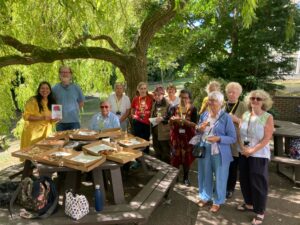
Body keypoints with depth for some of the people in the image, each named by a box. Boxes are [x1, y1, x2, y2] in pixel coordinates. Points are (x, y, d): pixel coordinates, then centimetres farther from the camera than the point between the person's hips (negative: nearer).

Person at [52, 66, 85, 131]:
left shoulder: (76, 88, 5)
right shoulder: (55, 89, 2)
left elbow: (81, 102, 15)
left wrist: (75, 110, 6)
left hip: (74, 121, 0)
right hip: (60, 122, 0)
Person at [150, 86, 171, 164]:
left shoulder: (168, 105, -12)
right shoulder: (154, 105, 12)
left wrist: (162, 118, -25)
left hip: (164, 133, -7)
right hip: (155, 132, 7)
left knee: (165, 154, 3)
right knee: (157, 153, 19)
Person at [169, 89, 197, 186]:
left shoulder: (193, 109, -4)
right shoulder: (174, 108, 2)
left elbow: (194, 124, -12)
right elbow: (170, 123, 2)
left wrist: (184, 121, -27)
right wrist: (172, 120, -20)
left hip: (188, 136, -1)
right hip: (176, 136, 1)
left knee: (187, 157, 8)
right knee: (175, 156, 6)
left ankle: (186, 177, 24)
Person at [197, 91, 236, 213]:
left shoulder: (226, 118, -12)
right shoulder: (204, 115, 3)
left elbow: (233, 138, -11)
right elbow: (198, 132, 13)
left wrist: (219, 138, -25)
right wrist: (200, 129, -9)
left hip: (219, 154, -4)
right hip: (204, 151, 5)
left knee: (219, 178, 11)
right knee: (205, 175, 18)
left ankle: (217, 201, 32)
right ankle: (205, 196, 40)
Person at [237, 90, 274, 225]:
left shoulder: (268, 117, -9)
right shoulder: (245, 115, 5)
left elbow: (267, 139, -13)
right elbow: (240, 133, 5)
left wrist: (252, 150, -16)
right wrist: (243, 148, -8)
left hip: (259, 155, -5)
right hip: (244, 154, 5)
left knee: (258, 183, 2)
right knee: (244, 180, 13)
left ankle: (260, 212, 18)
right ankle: (249, 204, 34)